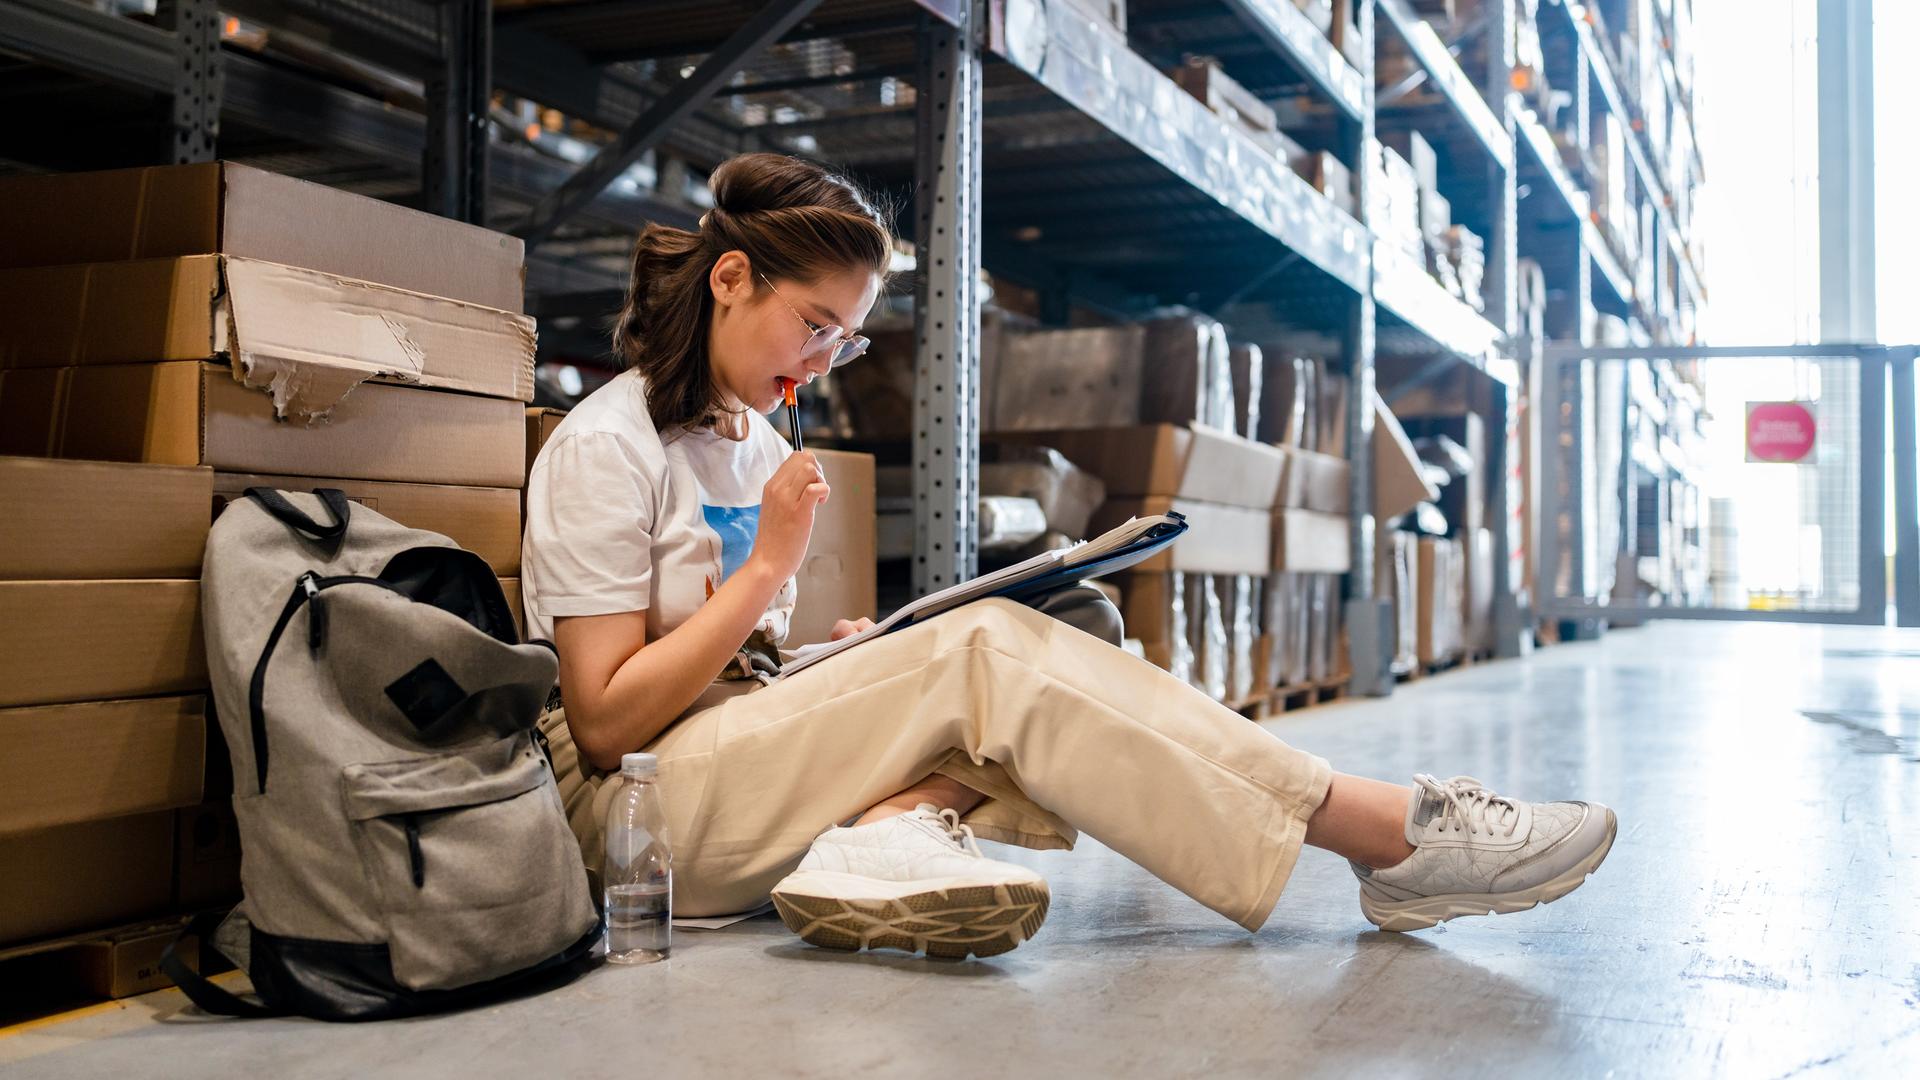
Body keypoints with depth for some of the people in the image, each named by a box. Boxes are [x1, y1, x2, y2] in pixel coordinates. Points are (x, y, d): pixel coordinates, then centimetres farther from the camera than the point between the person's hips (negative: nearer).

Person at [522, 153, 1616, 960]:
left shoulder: (756, 442, 16)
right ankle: (1394, 837, -29)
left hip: (750, 762, 8)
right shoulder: (605, 448, -10)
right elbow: (605, 722, -16)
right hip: (643, 807, -8)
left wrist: (842, 656, -2)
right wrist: (768, 564, -15)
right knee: (987, 651, -26)